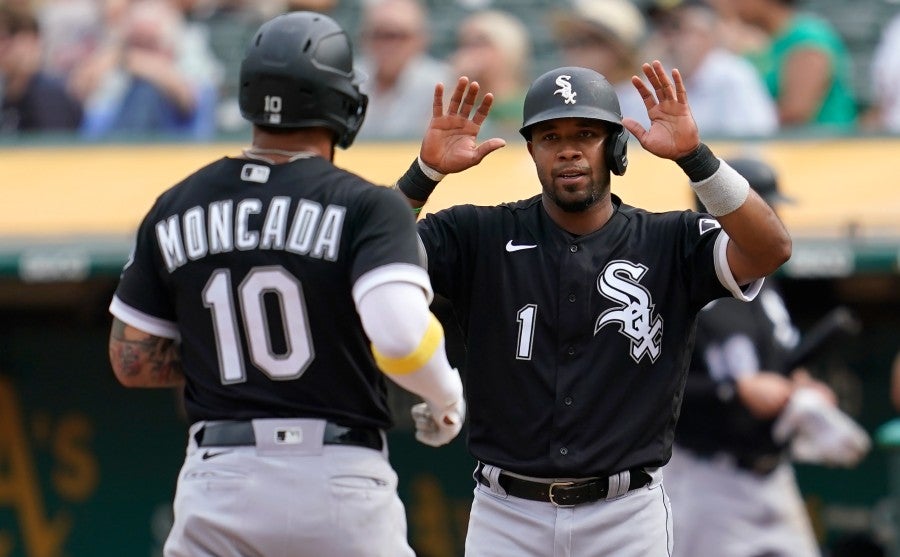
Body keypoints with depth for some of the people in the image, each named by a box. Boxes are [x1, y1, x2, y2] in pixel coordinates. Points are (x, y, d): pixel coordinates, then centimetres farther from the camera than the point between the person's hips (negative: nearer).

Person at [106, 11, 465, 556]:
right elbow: (400, 334, -21)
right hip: (338, 481, -3)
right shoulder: (365, 205, -6)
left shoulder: (175, 211, 7)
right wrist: (446, 398, -1)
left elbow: (132, 360, 11)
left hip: (218, 477, 3)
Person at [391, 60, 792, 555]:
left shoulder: (669, 245, 1)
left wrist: (693, 157, -23)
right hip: (506, 517, 1)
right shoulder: (481, 237, 3)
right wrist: (427, 171, -19)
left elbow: (771, 249, -15)